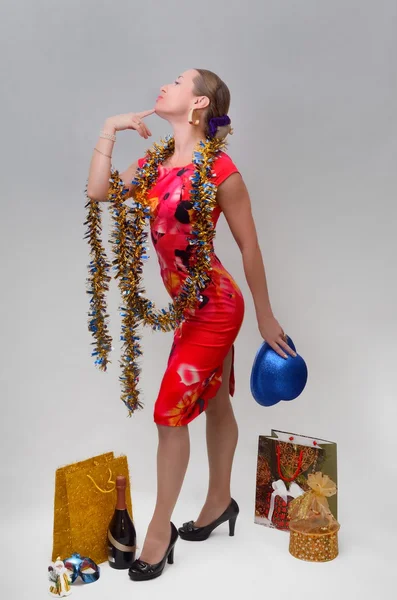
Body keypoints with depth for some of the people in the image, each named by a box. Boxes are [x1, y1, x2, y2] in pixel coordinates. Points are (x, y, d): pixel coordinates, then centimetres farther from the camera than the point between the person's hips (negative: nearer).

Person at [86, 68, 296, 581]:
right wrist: (110, 129, 0)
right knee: (215, 405, 19)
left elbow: (249, 245, -13)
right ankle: (220, 501, 37)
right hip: (192, 305, 7)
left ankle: (160, 528, 15)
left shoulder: (218, 168, -17)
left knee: (170, 412, -3)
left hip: (214, 306, -7)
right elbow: (98, 191, 2)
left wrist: (266, 318, -8)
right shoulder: (157, 162, 6)